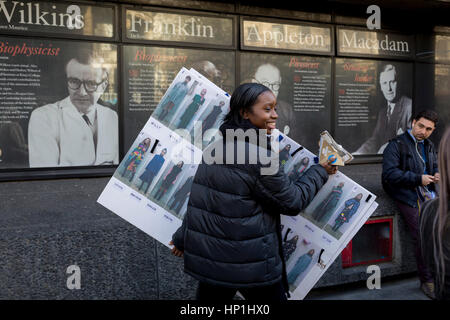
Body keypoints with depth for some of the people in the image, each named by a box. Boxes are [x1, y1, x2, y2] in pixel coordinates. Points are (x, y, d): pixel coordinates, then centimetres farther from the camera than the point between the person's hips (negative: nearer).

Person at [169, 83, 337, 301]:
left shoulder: (216, 147, 5)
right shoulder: (260, 158, -20)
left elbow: (200, 198, 14)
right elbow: (293, 202, -9)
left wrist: (182, 238, 25)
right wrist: (320, 171, 6)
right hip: (248, 265, -7)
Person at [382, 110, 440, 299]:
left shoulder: (429, 146, 21)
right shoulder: (397, 145, -3)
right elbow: (389, 173, -13)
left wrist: (438, 174, 10)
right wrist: (418, 179, -15)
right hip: (407, 196, -6)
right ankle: (427, 281, -3)